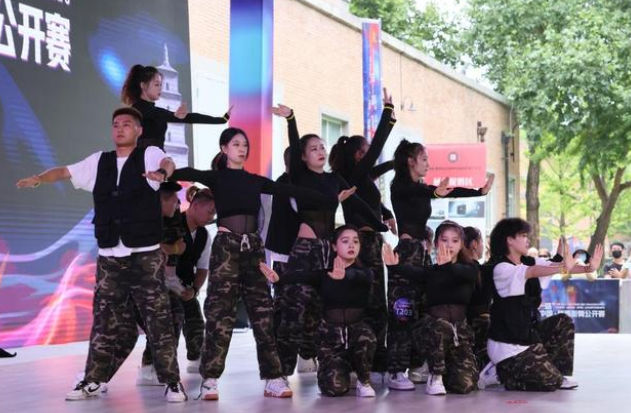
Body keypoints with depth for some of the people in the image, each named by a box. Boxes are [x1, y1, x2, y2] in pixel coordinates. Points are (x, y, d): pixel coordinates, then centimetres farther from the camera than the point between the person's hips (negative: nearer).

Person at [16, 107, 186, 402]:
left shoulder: (149, 154, -2)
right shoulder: (99, 161, 12)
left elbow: (167, 163, -22)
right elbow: (65, 171, 10)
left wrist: (162, 173, -47)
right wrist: (39, 178, -11)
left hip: (145, 254, -4)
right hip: (109, 256, 4)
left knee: (158, 318, -2)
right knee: (104, 320, 9)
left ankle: (172, 382, 4)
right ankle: (93, 381, 18)